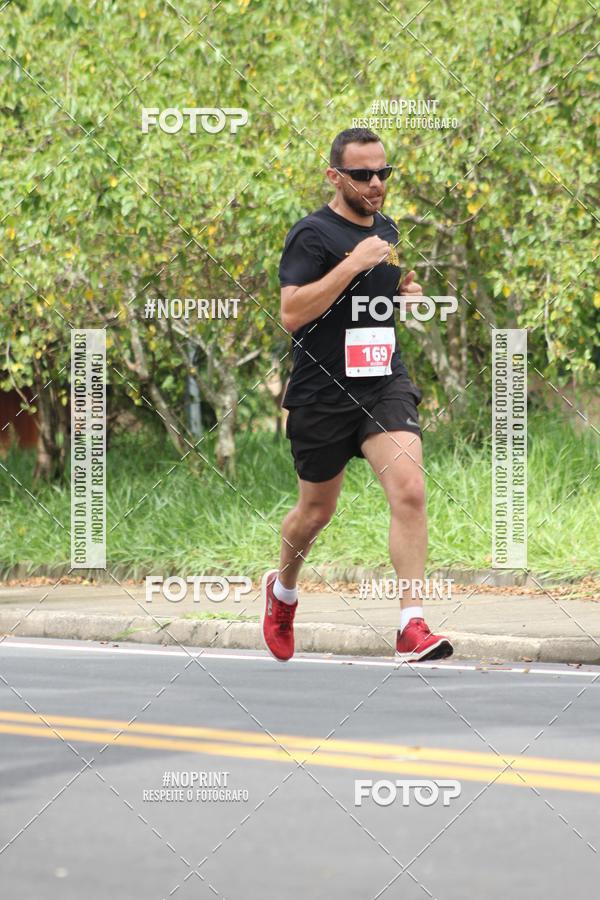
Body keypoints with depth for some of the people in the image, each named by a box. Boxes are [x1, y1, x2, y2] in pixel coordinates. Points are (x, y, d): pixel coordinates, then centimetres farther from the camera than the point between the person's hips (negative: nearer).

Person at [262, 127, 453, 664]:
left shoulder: (386, 231, 12)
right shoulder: (314, 234, -10)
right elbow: (291, 313, -21)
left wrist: (404, 293, 8)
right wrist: (354, 263, -25)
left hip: (385, 383, 4)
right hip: (323, 393, -4)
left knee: (409, 489, -18)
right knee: (317, 510, 12)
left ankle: (412, 628, -20)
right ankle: (282, 589, 44)